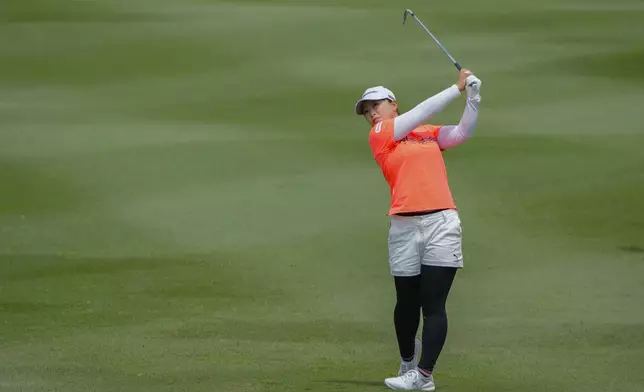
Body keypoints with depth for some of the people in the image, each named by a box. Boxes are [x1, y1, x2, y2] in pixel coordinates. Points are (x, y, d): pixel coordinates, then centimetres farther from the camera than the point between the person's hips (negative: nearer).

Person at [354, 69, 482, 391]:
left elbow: (462, 132, 10)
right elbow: (421, 113, -1)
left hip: (442, 222, 1)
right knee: (407, 302, 8)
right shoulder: (378, 135, 5)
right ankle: (408, 363, 29)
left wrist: (473, 97, -5)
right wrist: (457, 87, 1)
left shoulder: (430, 134, 17)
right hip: (404, 227, -1)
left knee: (433, 303, -7)